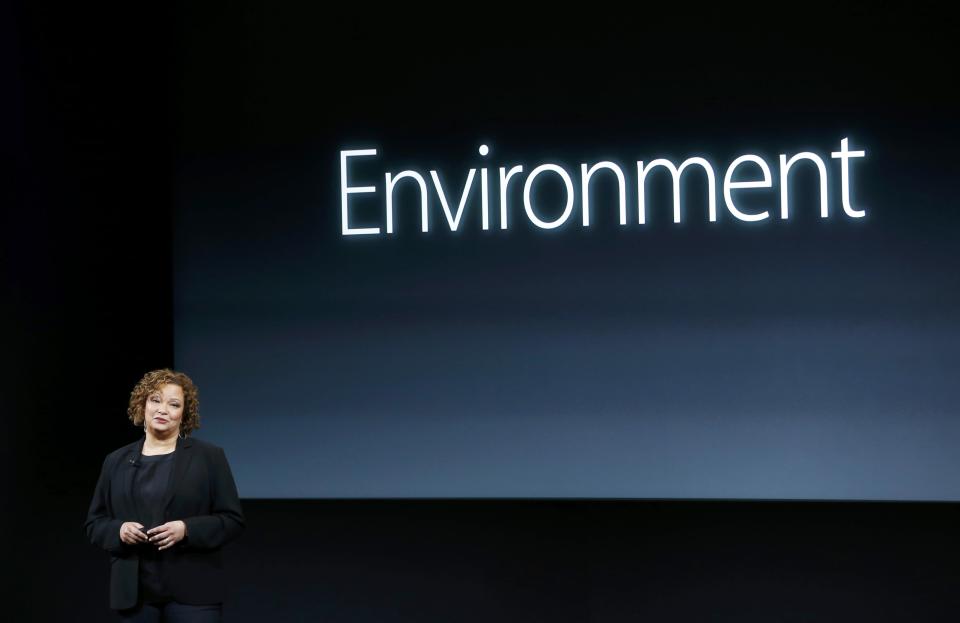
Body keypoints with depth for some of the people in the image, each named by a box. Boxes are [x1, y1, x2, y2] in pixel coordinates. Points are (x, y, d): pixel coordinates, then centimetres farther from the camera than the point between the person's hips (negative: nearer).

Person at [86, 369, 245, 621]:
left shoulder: (210, 457, 2)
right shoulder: (116, 461, 11)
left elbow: (232, 520, -1)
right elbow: (94, 523, 13)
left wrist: (186, 529, -17)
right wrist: (118, 530, -9)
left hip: (192, 591, -3)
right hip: (134, 592, 3)